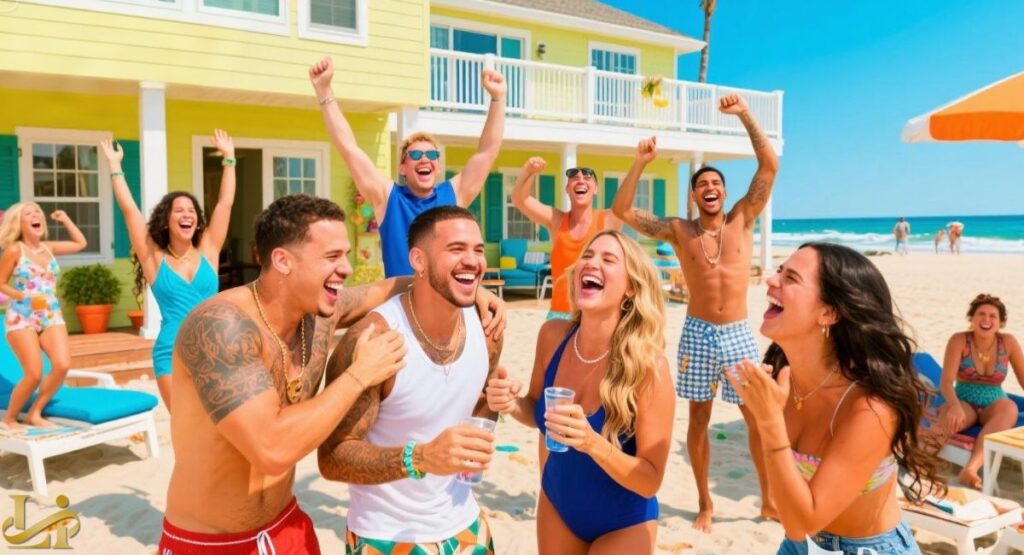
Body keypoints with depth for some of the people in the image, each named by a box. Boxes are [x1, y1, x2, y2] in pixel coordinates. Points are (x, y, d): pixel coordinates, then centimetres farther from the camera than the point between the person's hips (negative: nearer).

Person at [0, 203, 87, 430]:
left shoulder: (49, 248, 10)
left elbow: (80, 243, 21)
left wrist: (65, 219, 19)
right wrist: (24, 297, -15)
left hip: (51, 315, 4)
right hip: (22, 317, -4)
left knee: (62, 365, -18)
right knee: (34, 374, -13)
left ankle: (35, 414, 2)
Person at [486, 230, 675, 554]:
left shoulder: (647, 365, -26)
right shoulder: (552, 336, -15)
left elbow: (651, 481, -21)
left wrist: (593, 443, -36)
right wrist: (513, 405, -18)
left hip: (624, 523, -3)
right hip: (557, 506, 4)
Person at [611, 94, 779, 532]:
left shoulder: (742, 219, 3)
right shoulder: (678, 231, 1)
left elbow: (770, 165, -4)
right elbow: (621, 210, -6)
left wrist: (744, 115, -10)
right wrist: (640, 163, -17)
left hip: (739, 334, 1)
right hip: (698, 334, 0)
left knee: (759, 418, 6)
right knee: (699, 418, 8)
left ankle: (768, 499, 24)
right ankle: (705, 503, 23)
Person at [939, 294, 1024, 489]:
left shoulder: (1008, 342, 2)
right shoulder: (959, 340, -6)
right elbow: (947, 381, -16)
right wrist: (955, 406, -37)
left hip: (993, 406, 1)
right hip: (965, 403, -1)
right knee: (949, 414, -38)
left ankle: (971, 468, -52)